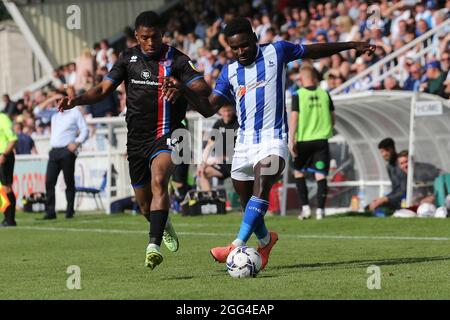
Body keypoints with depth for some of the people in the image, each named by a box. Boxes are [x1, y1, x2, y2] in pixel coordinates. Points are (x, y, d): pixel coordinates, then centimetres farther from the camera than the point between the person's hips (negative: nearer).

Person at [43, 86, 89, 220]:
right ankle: (50, 211, -4)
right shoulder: (54, 113, 19)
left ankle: (70, 211, 2)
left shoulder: (75, 112, 4)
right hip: (54, 151, 5)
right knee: (49, 182, -5)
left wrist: (77, 143, -16)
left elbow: (85, 130, 0)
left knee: (69, 182, -2)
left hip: (67, 151, -5)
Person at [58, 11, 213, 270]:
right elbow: (104, 89, 4)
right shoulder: (129, 58, 6)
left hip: (166, 135, -4)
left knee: (158, 181, -32)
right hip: (137, 139, 4)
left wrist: (181, 89, -37)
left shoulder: (177, 60, -6)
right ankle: (164, 226, 46)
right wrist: (77, 100, -14)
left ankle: (154, 246, -40)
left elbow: (204, 90, -16)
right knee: (145, 204, 11)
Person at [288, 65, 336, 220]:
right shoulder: (324, 94, 4)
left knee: (298, 172, 15)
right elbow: (333, 118, 9)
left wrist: (291, 141, -9)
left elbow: (294, 119, -11)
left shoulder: (298, 95, -6)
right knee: (320, 175, 2)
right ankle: (320, 210, -5)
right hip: (322, 139, 2)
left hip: (304, 140, -2)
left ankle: (305, 207, 6)